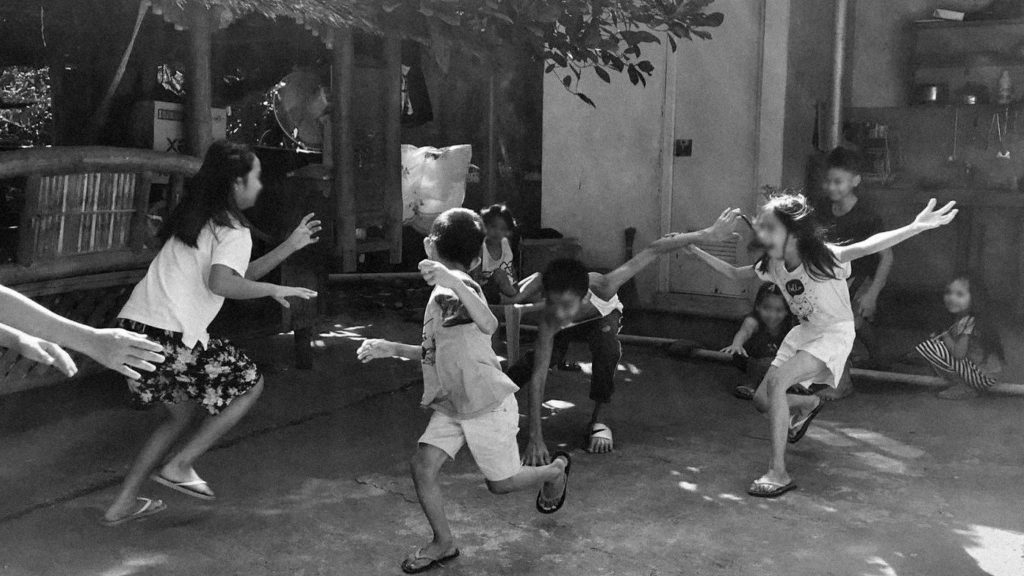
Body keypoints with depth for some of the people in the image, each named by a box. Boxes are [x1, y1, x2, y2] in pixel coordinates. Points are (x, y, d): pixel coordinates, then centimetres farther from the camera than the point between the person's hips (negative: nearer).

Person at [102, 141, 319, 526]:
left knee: (181, 413, 24)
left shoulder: (198, 219, 21)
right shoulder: (233, 231, -7)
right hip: (171, 337, -9)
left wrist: (291, 245, 25)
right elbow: (221, 282, -27)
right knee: (250, 383, 8)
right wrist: (275, 290, -14)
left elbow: (238, 274, 27)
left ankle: (123, 503, 27)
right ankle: (179, 466, 6)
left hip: (135, 325, 9)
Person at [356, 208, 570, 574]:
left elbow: (489, 325, -42)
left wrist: (452, 281, -53)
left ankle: (555, 469, 38)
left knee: (501, 483, 9)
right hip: (451, 406, 8)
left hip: (488, 406, -8)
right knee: (422, 466, -6)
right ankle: (443, 543, 11)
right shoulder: (444, 291, 8)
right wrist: (392, 349, 9)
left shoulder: (456, 285, -21)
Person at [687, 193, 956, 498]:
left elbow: (868, 246, -41)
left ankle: (777, 474, -22)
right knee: (762, 399, 3)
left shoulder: (824, 257, -26)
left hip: (835, 332, -7)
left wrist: (916, 227, -55)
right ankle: (808, 405, 39)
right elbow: (735, 273, 9)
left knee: (775, 381, -28)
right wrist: (698, 252, 2)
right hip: (804, 332, 7)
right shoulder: (772, 265, -8)